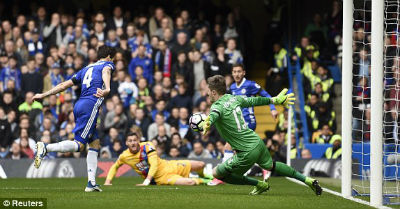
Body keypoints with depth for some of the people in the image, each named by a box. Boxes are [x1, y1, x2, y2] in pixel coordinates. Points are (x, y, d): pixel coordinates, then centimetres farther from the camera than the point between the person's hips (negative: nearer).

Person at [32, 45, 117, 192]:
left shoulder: (86, 69, 30)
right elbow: (106, 72, -15)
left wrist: (43, 95, 32)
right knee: (79, 145, -15)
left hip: (79, 105, 8)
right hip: (91, 105, -8)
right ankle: (46, 148, -34)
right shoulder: (108, 64, 11)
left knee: (95, 143, 13)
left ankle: (91, 183, 7)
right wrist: (107, 89, -36)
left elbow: (64, 84, 27)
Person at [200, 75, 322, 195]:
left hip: (247, 153, -8)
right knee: (271, 166, 34)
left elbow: (214, 115, -40)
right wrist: (274, 100, 38)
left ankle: (260, 185, 12)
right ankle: (307, 180, 36)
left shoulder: (217, 106, -15)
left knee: (216, 173, 7)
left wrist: (207, 124, -62)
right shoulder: (233, 98, 7)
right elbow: (254, 101, 22)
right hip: (258, 143, 8)